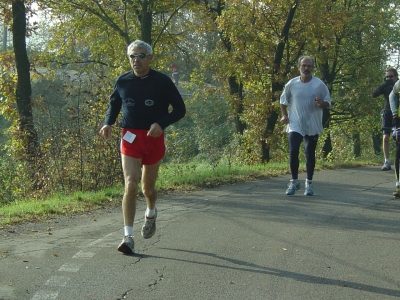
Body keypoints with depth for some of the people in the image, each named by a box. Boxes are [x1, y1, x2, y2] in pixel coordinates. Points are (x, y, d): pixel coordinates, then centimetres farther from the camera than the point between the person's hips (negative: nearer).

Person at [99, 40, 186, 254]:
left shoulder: (162, 82, -4)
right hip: (130, 138, 0)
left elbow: (180, 109, -1)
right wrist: (108, 123, -4)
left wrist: (161, 124, -17)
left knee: (148, 188, 13)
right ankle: (128, 237, -13)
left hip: (154, 138, 0)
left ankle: (151, 214, 48)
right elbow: (114, 105, 17)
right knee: (130, 185, -15)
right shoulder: (122, 81, 2)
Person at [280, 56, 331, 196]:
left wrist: (321, 104, -22)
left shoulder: (319, 84, -5)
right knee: (293, 152, -10)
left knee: (310, 154, 7)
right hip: (295, 125, 0)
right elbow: (283, 100, 13)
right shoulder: (291, 84, -1)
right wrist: (284, 115, 1)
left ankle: (309, 183, 20)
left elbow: (328, 103, 0)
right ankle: (294, 181, 6)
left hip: (313, 126, 0)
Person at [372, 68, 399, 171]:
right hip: (388, 113, 1)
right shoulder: (386, 87, 5)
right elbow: (374, 94, -8)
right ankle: (387, 162, -8)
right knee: (385, 137, -10)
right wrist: (385, 84, -17)